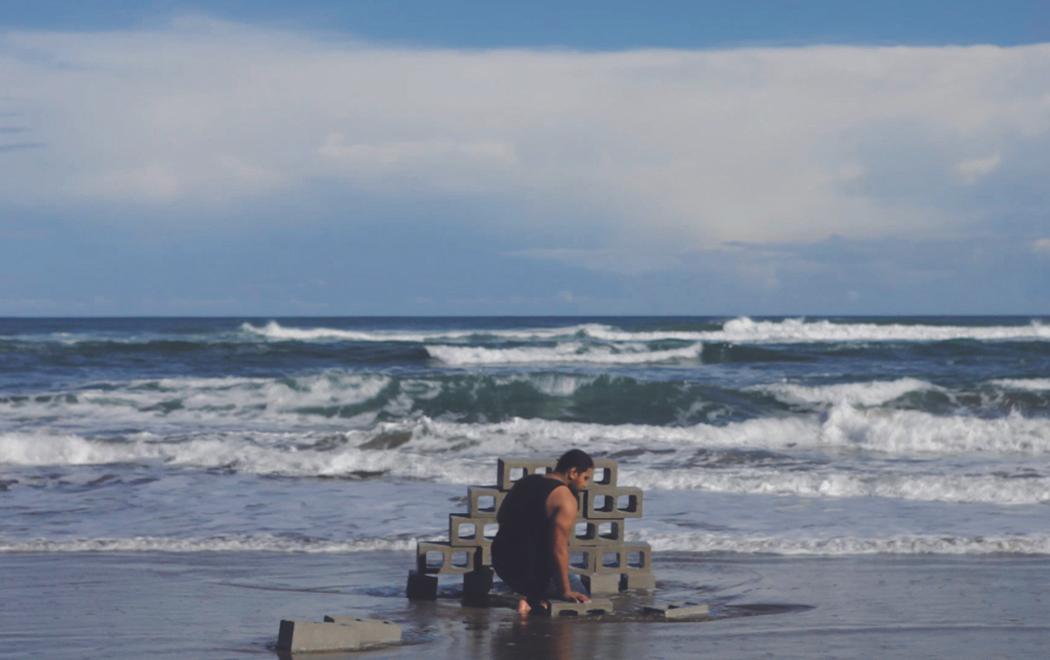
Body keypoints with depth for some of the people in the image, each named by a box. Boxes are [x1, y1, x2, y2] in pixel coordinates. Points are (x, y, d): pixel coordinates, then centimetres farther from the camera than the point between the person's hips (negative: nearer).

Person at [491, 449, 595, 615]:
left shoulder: (526, 482, 9)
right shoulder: (565, 499, -16)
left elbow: (500, 517, 23)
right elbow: (559, 549, -22)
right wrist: (566, 592, -14)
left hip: (501, 564, 8)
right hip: (529, 572, -8)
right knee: (578, 592, 13)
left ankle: (531, 597, 9)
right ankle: (532, 600, -7)